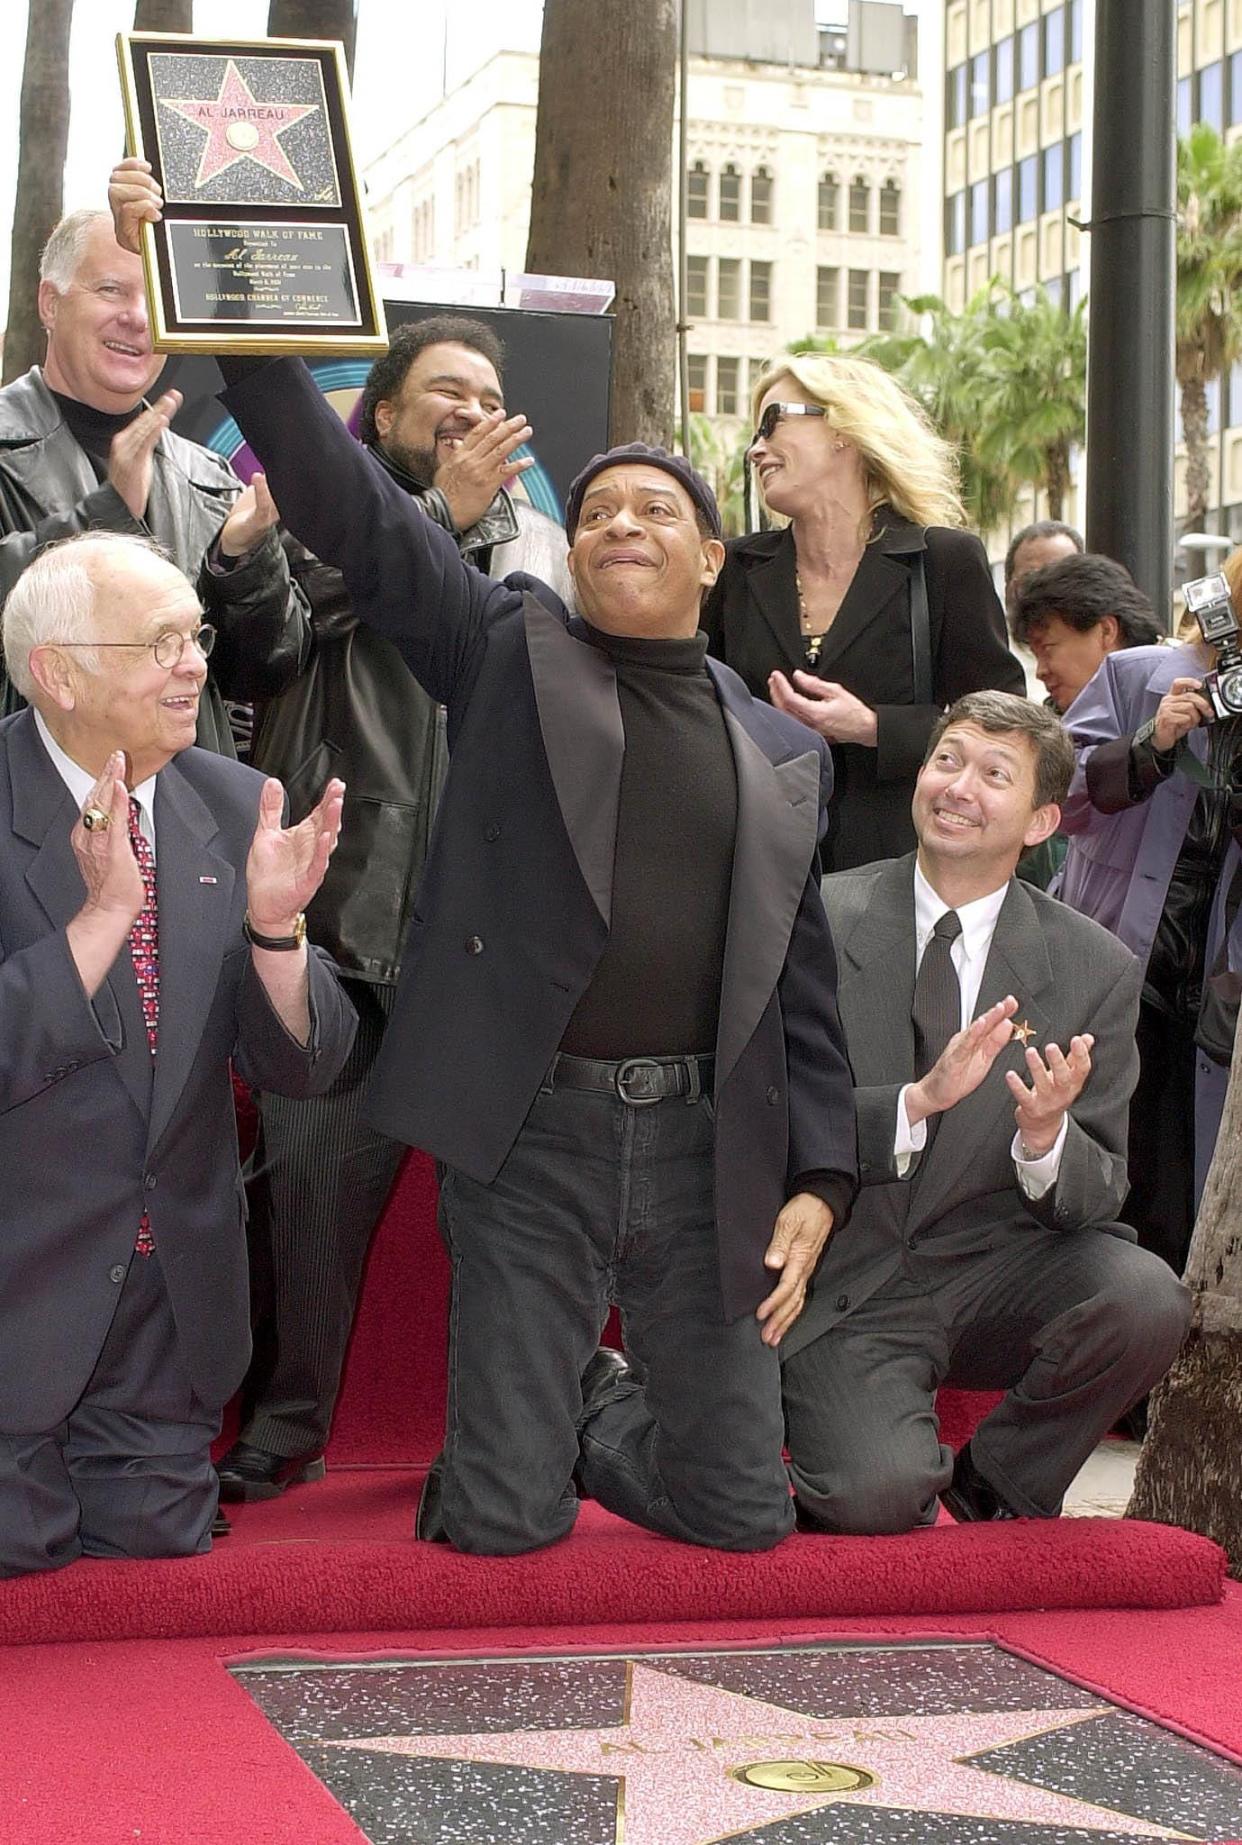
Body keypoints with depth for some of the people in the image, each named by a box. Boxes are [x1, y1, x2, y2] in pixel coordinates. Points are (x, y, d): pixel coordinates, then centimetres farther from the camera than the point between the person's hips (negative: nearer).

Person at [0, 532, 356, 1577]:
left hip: (177, 1288, 5)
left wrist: (275, 926, -20)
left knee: (160, 1542, 14)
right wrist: (102, 913, -31)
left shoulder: (236, 808, 0)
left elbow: (302, 1066, -2)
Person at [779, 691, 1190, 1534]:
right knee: (877, 1494, -28)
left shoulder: (1097, 968, 0)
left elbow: (1100, 1195, 0)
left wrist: (1047, 1140, -23)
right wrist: (916, 1104, -26)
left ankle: (994, 1486, 1)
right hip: (845, 1291, -2)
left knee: (1148, 1298, -27)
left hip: (998, 1275, 3)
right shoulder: (818, 921, -4)